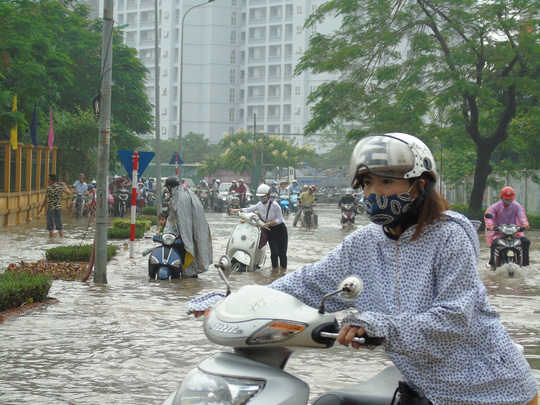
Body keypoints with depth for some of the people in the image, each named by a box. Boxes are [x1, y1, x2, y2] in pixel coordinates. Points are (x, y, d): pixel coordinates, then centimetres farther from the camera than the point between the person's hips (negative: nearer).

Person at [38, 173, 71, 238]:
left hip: (51, 208, -4)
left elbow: (46, 201, -13)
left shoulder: (49, 188, -15)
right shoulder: (61, 187, -2)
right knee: (59, 226, 13)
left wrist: (41, 209, -3)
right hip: (59, 208, 4)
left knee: (51, 227, 2)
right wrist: (64, 185, 27)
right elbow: (69, 192, 14)